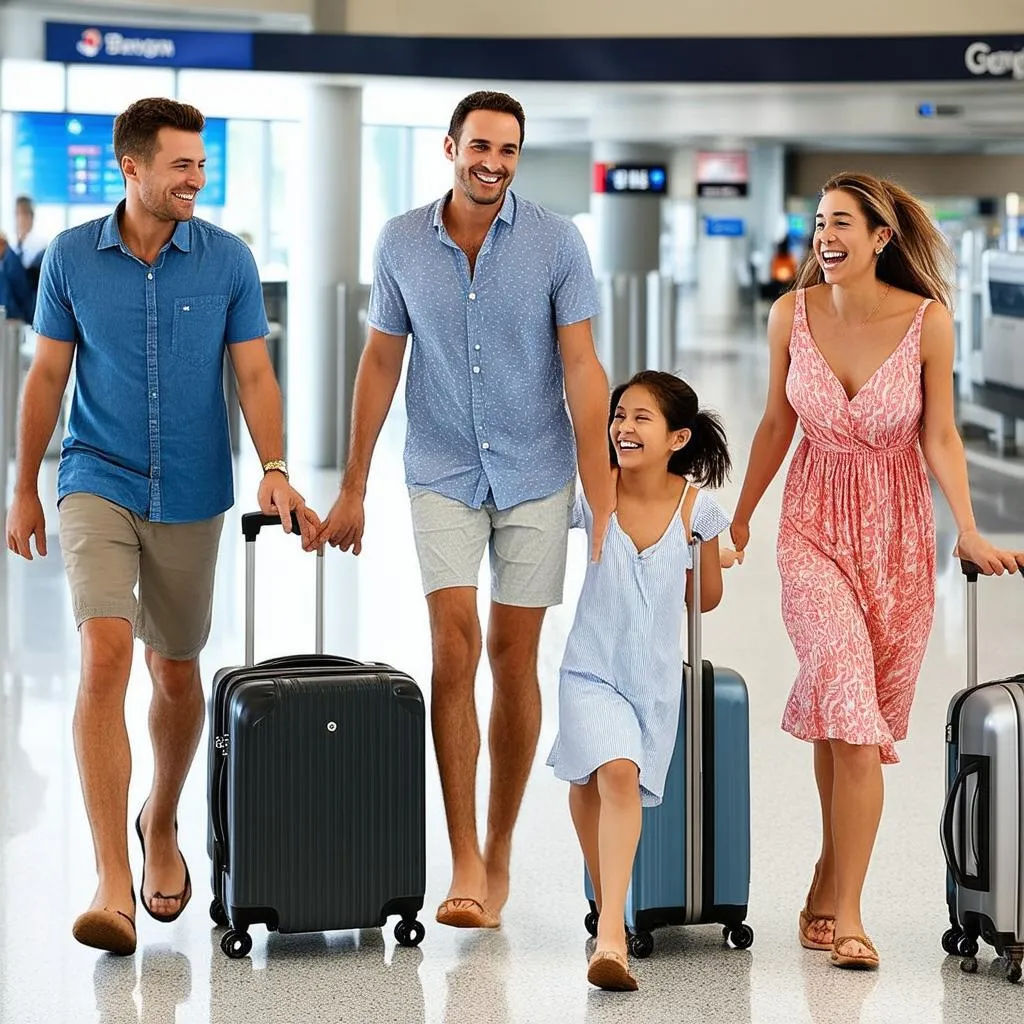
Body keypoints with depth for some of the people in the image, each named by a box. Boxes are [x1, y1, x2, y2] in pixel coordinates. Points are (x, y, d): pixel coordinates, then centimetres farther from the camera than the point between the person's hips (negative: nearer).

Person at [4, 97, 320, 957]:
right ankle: (113, 885, -21)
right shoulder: (71, 257, -3)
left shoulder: (227, 259, -3)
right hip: (98, 486, -2)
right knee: (105, 654, -19)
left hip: (191, 496, 2)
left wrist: (276, 473, -17)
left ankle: (161, 826, 41)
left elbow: (255, 373, -3)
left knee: (176, 672, 13)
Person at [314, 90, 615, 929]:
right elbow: (381, 364, 6)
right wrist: (353, 489, 6)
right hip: (443, 475, 1)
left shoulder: (556, 243, -7)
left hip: (535, 475, 0)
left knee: (513, 656, 4)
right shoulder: (402, 242, -1)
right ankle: (465, 863, -10)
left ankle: (500, 851, 18)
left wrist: (603, 498, -14)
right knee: (455, 647, -11)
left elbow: (581, 369, -9)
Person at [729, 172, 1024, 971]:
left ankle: (832, 889, 16)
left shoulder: (927, 320, -11)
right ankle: (844, 908, -6)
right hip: (815, 523, 0)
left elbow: (940, 435, -5)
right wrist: (738, 516, 14)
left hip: (897, 530, 0)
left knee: (856, 721, 4)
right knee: (848, 709, -15)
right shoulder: (792, 315, -6)